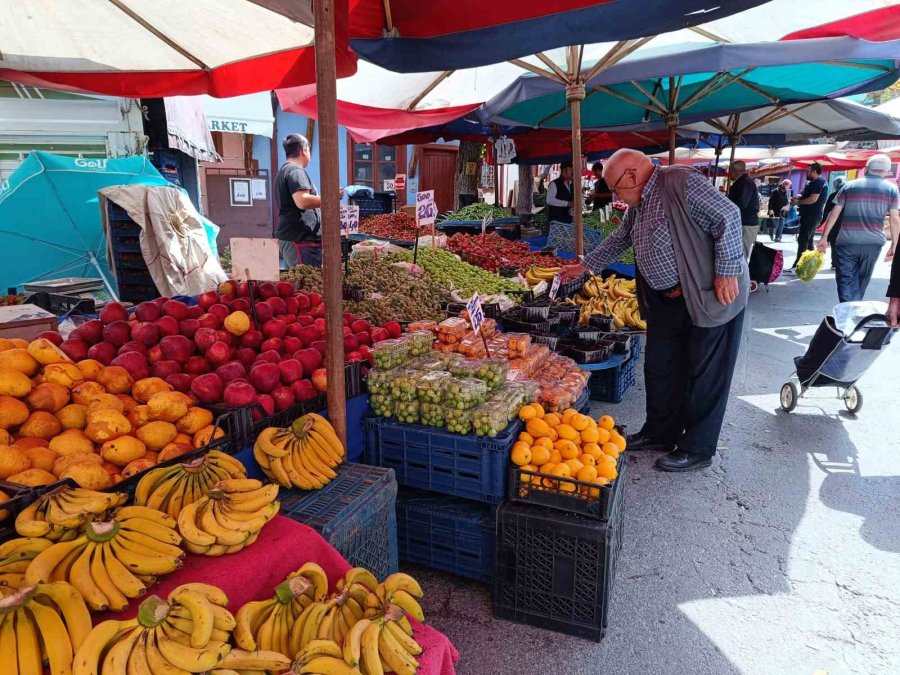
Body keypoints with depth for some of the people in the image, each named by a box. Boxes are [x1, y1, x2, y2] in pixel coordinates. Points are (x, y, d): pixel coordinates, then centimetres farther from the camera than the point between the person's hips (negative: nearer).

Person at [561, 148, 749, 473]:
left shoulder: (681, 183, -18)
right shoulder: (638, 204, 11)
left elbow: (728, 216, -22)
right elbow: (620, 238, 25)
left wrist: (727, 272, -21)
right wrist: (585, 266, 25)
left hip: (710, 298, -9)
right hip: (666, 301, 9)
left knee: (704, 375, 3)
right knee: (659, 369, 15)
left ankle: (696, 449, 16)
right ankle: (660, 434, 31)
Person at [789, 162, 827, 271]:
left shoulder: (817, 182, -14)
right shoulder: (819, 182, 19)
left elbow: (813, 199, -23)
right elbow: (807, 196, 22)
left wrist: (798, 202, -12)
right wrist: (798, 198, 5)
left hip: (810, 217, -11)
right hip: (812, 216, 11)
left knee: (802, 241, -11)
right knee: (808, 242, 13)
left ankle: (798, 266, -13)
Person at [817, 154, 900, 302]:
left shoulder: (849, 186, 5)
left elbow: (834, 214, 1)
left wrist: (824, 237, 5)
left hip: (846, 242, -1)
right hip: (873, 243, 1)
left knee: (847, 281, -1)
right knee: (861, 281, 18)